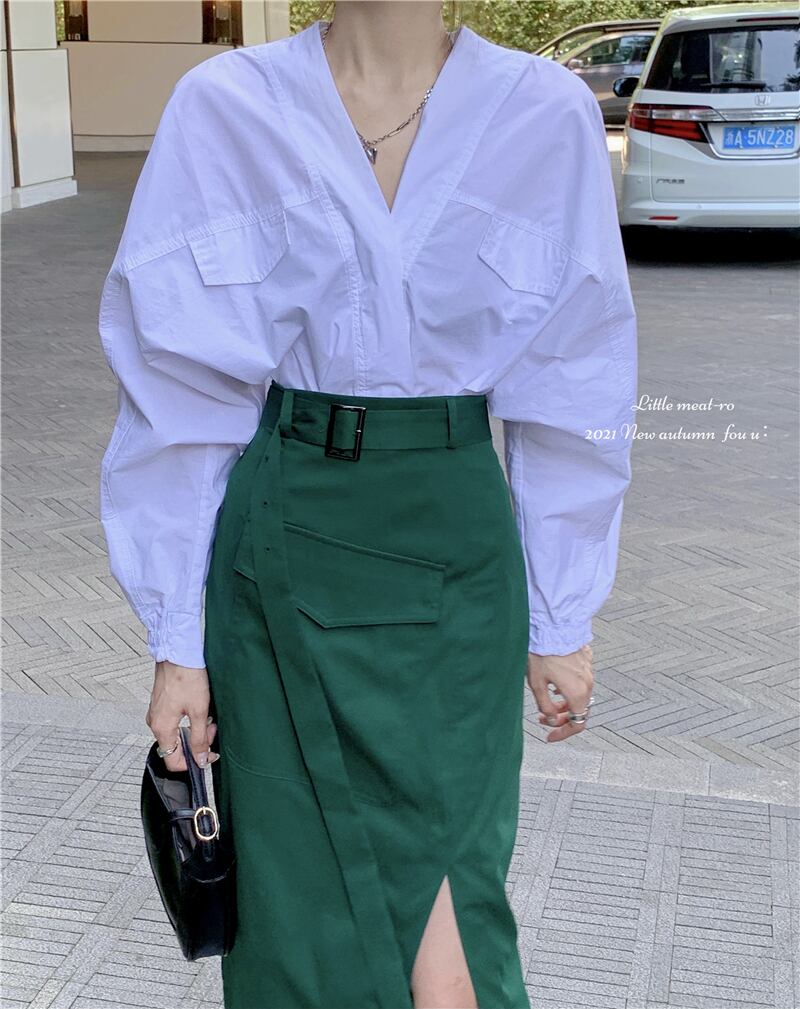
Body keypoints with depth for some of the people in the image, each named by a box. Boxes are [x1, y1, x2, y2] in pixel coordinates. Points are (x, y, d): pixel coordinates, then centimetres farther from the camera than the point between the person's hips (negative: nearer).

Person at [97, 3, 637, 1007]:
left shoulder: (548, 115, -3)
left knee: (443, 926, -1)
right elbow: (179, 396, -2)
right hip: (282, 552, 0)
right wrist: (174, 636, -2)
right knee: (301, 904, 10)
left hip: (456, 552, 0)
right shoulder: (224, 109, -5)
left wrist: (563, 621, 5)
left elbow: (569, 391, 3)